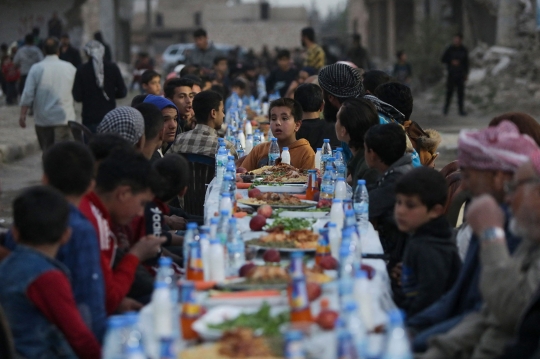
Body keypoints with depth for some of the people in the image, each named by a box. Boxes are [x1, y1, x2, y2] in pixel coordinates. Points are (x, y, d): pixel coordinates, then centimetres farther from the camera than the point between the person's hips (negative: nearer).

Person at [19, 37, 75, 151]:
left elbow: (28, 94, -5)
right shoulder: (69, 68, 0)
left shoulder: (36, 68, -3)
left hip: (43, 119, 1)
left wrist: (23, 115, 0)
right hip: (64, 118, -1)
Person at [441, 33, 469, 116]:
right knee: (449, 91, -2)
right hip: (451, 74, -2)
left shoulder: (464, 50, 7)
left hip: (460, 74, 2)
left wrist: (466, 74, 10)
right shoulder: (450, 49, -1)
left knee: (461, 92, 1)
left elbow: (466, 63, 13)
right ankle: (446, 108, 11)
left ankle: (461, 110, 6)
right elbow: (443, 60, 2)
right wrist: (451, 62, -14)